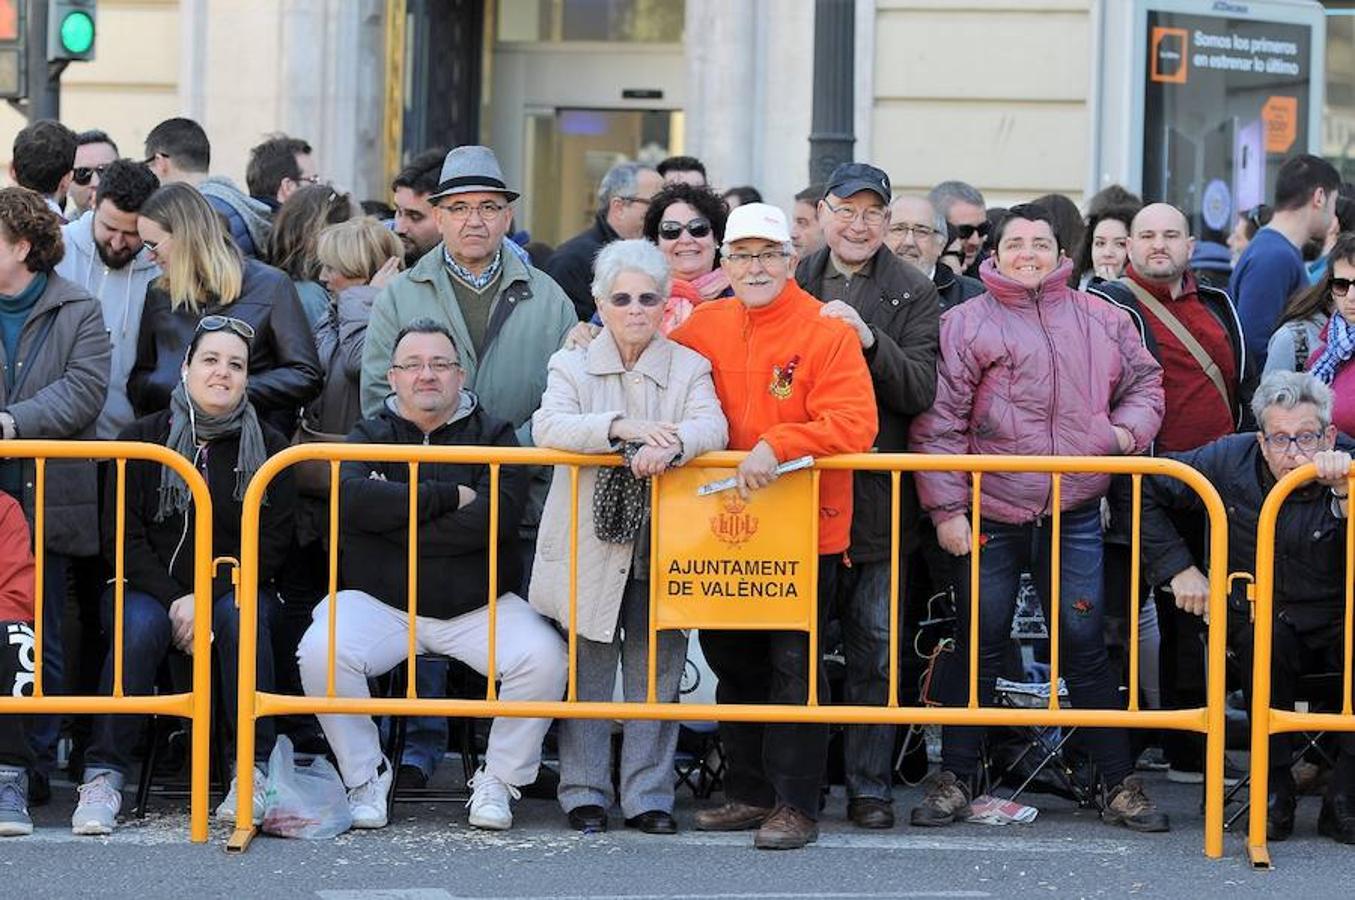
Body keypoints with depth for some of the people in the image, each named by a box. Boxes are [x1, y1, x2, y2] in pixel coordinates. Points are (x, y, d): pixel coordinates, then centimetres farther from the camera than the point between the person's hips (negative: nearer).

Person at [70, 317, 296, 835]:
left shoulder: (268, 447, 4)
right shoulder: (142, 439, 5)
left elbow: (273, 541, -4)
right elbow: (122, 536, -1)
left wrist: (207, 597, -16)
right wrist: (173, 601, -16)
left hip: (235, 588, 0)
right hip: (150, 587, 0)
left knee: (242, 617, -33)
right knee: (138, 626, -33)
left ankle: (254, 772, -32)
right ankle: (104, 776, -32)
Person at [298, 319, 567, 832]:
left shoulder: (493, 436, 7)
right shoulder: (370, 436, 10)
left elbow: (497, 516, -14)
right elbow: (350, 498, -15)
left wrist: (396, 519, -11)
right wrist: (447, 497, -15)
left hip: (478, 606, 0)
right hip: (380, 600, 0)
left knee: (545, 658, -26)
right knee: (320, 653, -28)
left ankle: (498, 780, -5)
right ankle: (365, 778, -8)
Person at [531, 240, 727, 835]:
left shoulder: (689, 367, 8)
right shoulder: (572, 366, 6)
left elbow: (712, 427, -10)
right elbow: (548, 427, -12)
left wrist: (670, 443, -32)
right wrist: (621, 428, -28)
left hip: (662, 552, 1)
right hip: (590, 549, -1)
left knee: (656, 671, 3)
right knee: (587, 672, 3)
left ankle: (648, 796, 10)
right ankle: (583, 791, 12)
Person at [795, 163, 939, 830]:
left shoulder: (913, 294, 4)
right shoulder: (792, 285, 10)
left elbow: (921, 391, -8)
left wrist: (868, 339, -20)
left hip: (877, 498, -2)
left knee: (874, 648, 1)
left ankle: (870, 787, 7)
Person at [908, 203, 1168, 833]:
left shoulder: (1102, 321, 11)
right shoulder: (965, 324, 1)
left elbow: (1143, 381, 23)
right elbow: (939, 421, -2)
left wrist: (1129, 427, 1)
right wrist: (946, 507, -8)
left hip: (1074, 514, 2)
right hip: (989, 517, -2)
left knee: (1086, 649, 3)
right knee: (978, 650, 5)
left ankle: (1120, 784, 9)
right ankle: (955, 780, 15)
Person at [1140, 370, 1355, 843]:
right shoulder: (1229, 461, -8)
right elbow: (1146, 489, 5)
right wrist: (1178, 568, -1)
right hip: (1255, 621, 1)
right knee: (1265, 638, -34)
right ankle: (1273, 793, -19)